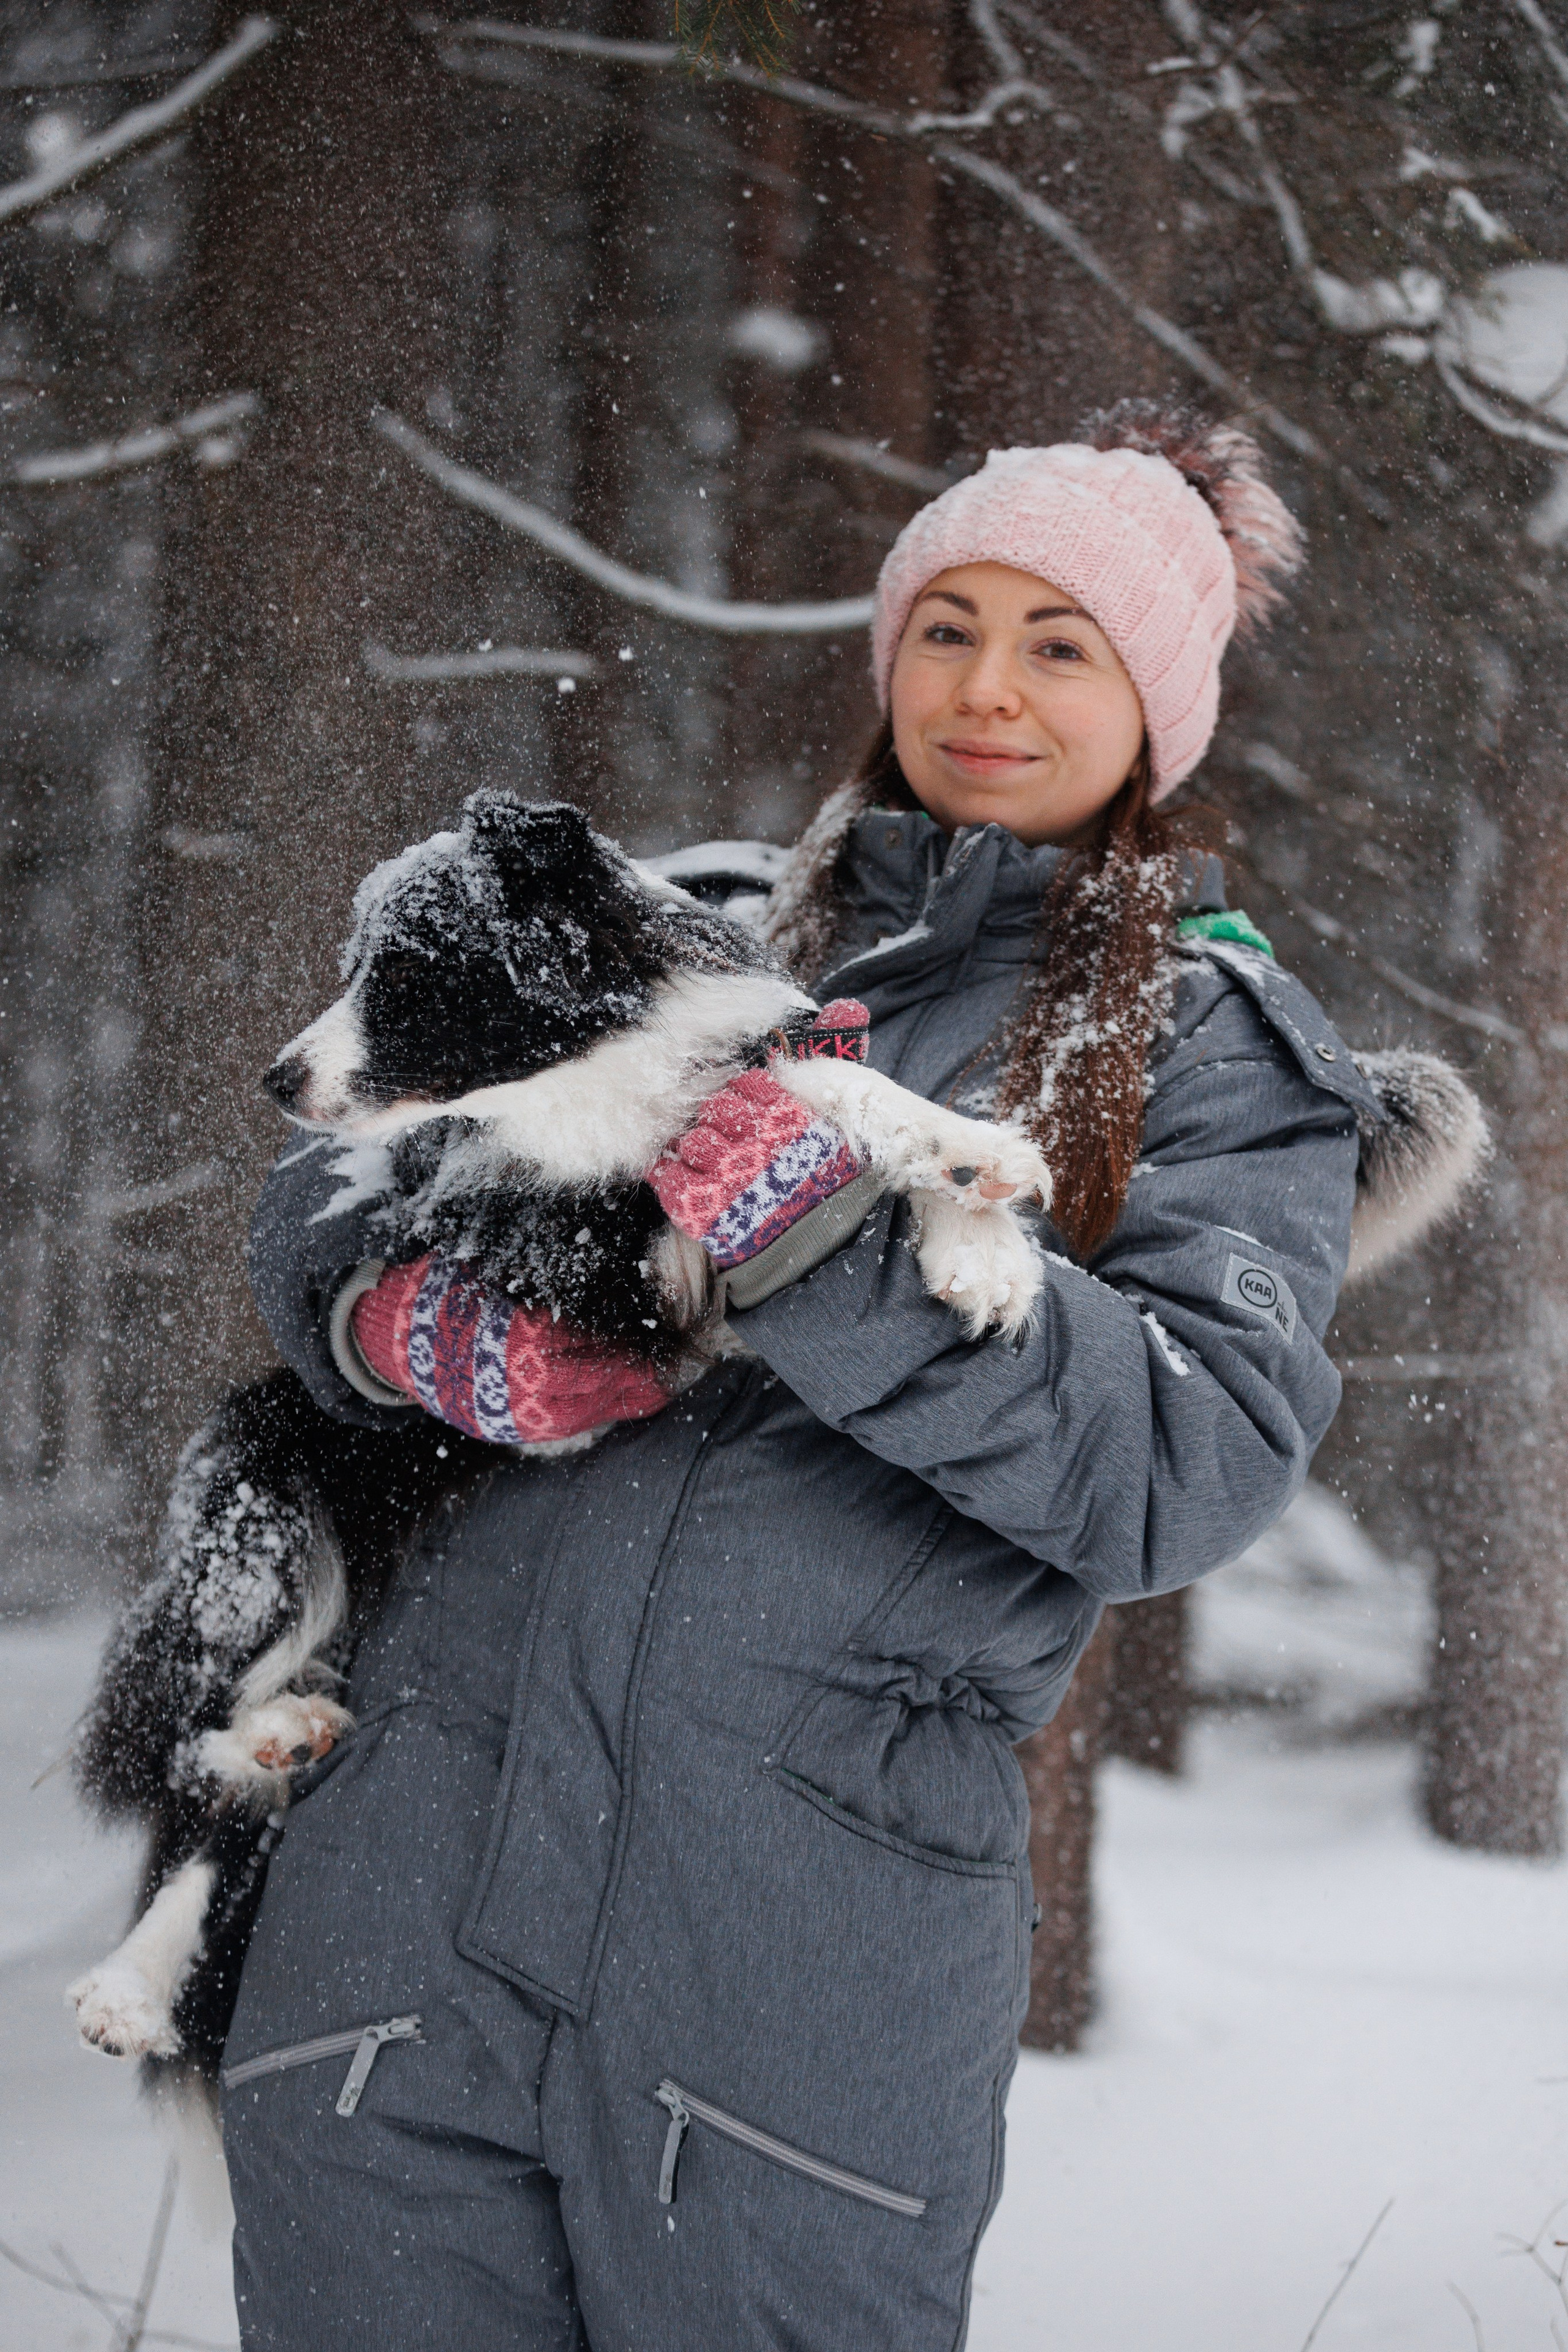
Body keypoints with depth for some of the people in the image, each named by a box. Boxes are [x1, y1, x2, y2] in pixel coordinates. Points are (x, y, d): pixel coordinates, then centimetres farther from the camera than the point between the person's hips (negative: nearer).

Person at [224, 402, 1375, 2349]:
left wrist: (835, 1256, -17)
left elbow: (1195, 1467, -7)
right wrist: (415, 1320, -7)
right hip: (418, 1845, 3)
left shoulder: (1217, 1053, 9)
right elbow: (326, 1193, 16)